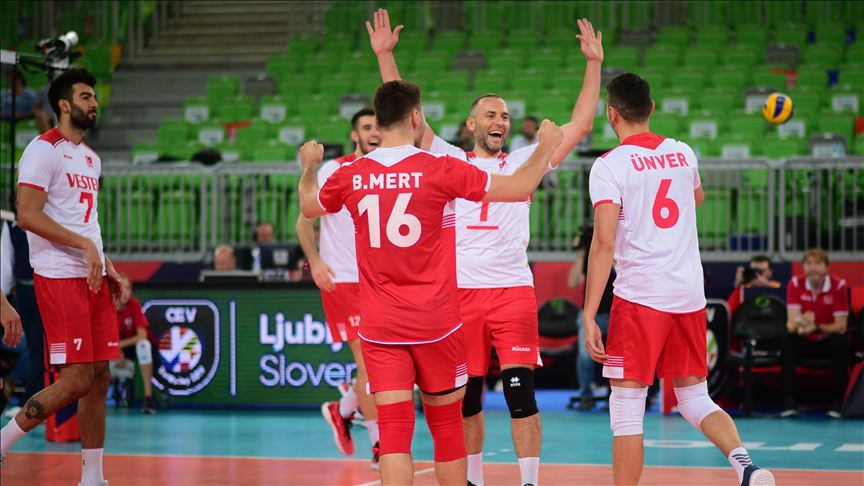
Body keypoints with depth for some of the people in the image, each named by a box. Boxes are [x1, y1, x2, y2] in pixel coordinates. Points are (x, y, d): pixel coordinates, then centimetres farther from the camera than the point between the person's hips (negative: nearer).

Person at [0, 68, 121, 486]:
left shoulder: (91, 158, 19)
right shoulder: (44, 150, -8)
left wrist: (107, 266, 14)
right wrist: (84, 245, -20)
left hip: (92, 276, 8)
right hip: (59, 276, -8)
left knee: (98, 377, 5)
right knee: (76, 380, -14)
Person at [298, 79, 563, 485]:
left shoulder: (350, 176, -1)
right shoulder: (440, 170, -10)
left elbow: (309, 207, 21)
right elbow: (520, 188, -4)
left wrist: (309, 167, 42)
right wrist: (546, 147, 14)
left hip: (379, 328, 2)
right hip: (436, 324, -2)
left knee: (393, 432, -3)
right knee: (447, 428, 13)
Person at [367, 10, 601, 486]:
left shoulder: (523, 162, 12)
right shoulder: (449, 161, 12)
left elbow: (580, 125, 7)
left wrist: (593, 65, 1)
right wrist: (385, 56, 0)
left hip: (513, 290, -1)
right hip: (460, 290, 1)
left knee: (520, 392, -9)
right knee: (466, 397, 7)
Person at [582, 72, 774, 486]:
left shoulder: (609, 165, -7)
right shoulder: (683, 153, 10)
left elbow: (604, 243, -15)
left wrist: (589, 315, -15)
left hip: (639, 297, -5)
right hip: (691, 296, 5)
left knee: (626, 409, 1)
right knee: (694, 399, 15)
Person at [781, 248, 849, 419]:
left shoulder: (839, 286, -16)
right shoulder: (795, 284, -12)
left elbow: (841, 326, -19)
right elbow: (791, 324, -19)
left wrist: (816, 328, -37)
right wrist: (800, 323, -44)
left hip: (828, 341, -1)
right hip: (805, 341, 1)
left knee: (841, 341, -33)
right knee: (788, 341, -29)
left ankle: (837, 402, -26)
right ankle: (789, 401, -28)